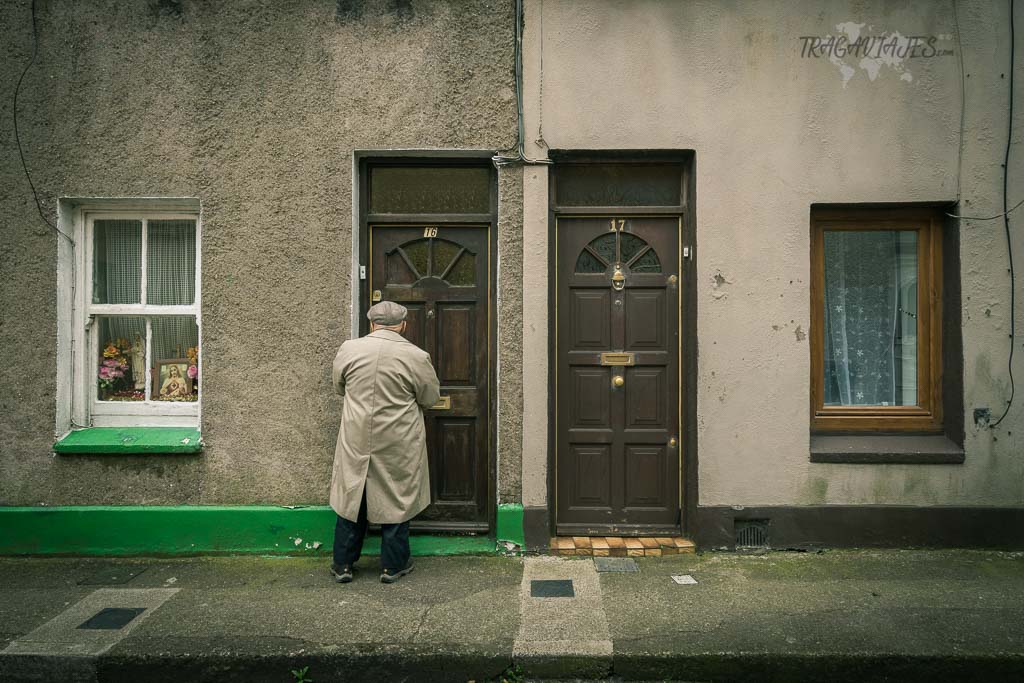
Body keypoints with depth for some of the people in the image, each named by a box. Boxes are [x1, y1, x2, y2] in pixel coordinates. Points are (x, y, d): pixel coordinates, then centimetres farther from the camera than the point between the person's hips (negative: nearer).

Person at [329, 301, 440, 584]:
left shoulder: (348, 349, -5)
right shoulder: (415, 356, -12)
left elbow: (339, 388, 11)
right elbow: (430, 398, -1)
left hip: (356, 441, 2)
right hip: (398, 445, -2)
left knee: (352, 497, 14)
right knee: (396, 500, 11)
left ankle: (343, 565, 24)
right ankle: (393, 565, 21)